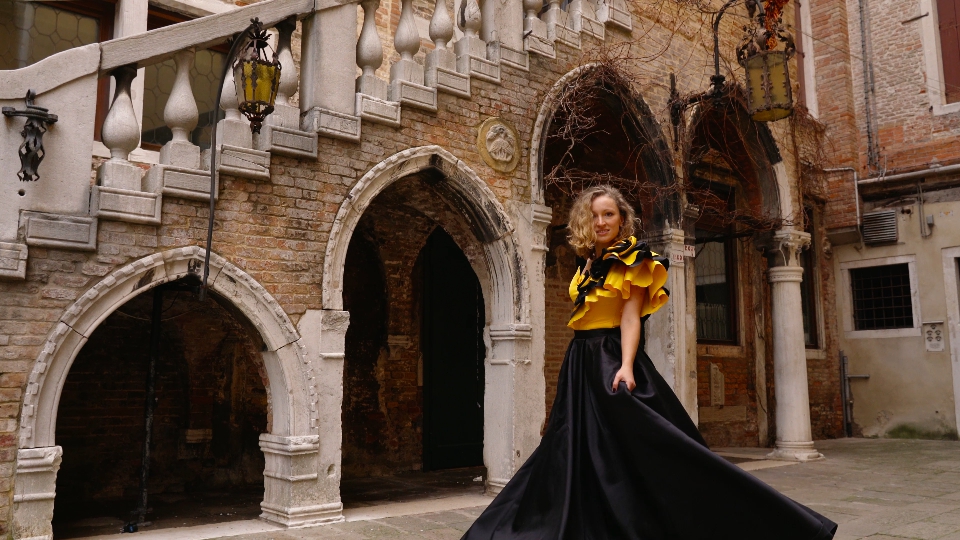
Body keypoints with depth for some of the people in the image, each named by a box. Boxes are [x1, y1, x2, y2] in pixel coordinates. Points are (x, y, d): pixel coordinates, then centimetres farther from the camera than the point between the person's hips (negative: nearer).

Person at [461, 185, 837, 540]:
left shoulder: (631, 260, -3)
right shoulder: (588, 266, 16)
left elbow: (631, 318, -14)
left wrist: (626, 367, -27)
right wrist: (576, 370, 15)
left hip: (611, 360, -7)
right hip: (580, 363, 8)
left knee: (631, 450, -9)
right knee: (581, 453, 10)